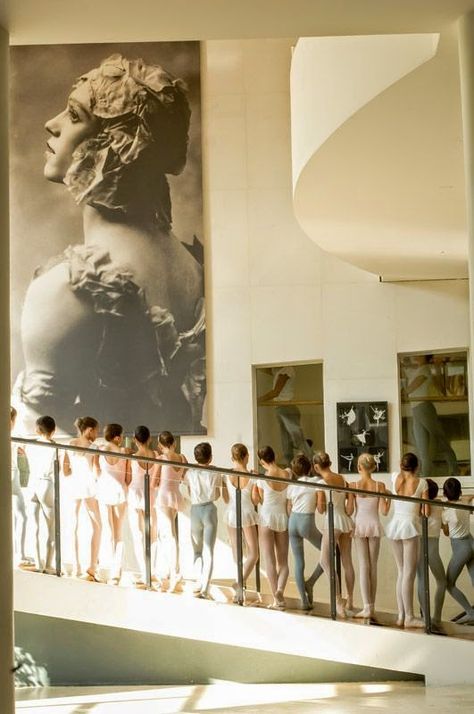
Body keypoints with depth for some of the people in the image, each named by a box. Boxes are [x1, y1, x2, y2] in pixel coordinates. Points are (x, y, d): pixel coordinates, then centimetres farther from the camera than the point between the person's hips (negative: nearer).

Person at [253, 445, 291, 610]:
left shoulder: (262, 479, -13)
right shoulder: (288, 474, -4)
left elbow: (259, 500, -1)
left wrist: (254, 481, 7)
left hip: (267, 517, -3)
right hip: (283, 517, 3)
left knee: (269, 559, 1)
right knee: (283, 560, 12)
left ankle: (277, 599, -6)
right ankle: (280, 589, -13)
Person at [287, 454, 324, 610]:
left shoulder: (292, 486, 10)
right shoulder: (315, 481, -2)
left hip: (293, 521, 5)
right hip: (307, 522, -5)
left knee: (298, 562, 8)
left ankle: (304, 600, 6)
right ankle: (310, 583, 7)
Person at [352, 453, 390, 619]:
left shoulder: (354, 485, -7)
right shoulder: (379, 485, -3)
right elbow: (384, 511, -5)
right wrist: (389, 498, 10)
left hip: (359, 525, -1)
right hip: (374, 525, 1)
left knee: (364, 566, -1)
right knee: (373, 566, 10)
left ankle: (367, 607, -9)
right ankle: (371, 606, 13)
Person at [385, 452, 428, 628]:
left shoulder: (394, 478, 3)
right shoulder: (421, 483, -6)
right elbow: (426, 512, -5)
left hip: (395, 524, 4)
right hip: (410, 526, -4)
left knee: (402, 572, 14)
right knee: (409, 574, -3)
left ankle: (401, 616, 14)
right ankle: (409, 617, -3)